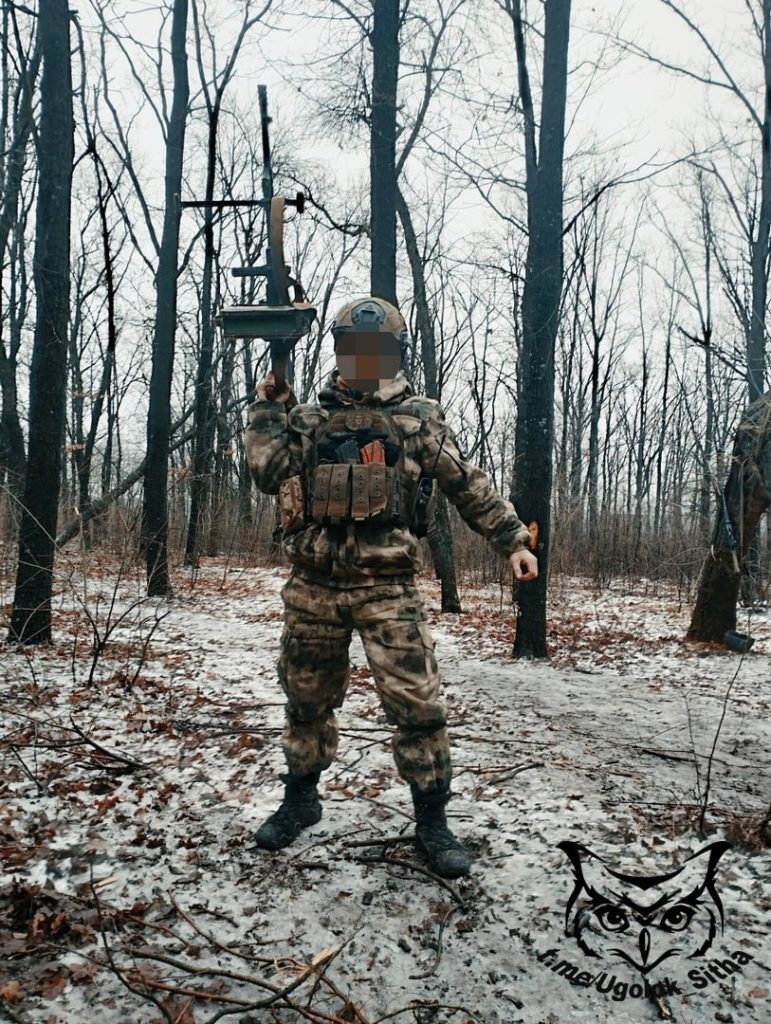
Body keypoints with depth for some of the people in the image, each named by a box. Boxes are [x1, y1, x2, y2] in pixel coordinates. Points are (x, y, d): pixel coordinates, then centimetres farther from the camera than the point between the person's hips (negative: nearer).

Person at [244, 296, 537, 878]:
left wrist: (514, 541, 1)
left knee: (417, 704, -5)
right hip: (313, 587, 3)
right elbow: (269, 473, 0)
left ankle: (432, 819, 13)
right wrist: (267, 407, 3)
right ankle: (301, 800, 34)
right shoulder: (308, 419, 12)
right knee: (307, 701, 15)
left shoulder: (421, 419, 5)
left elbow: (471, 488, 6)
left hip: (388, 588, -2)